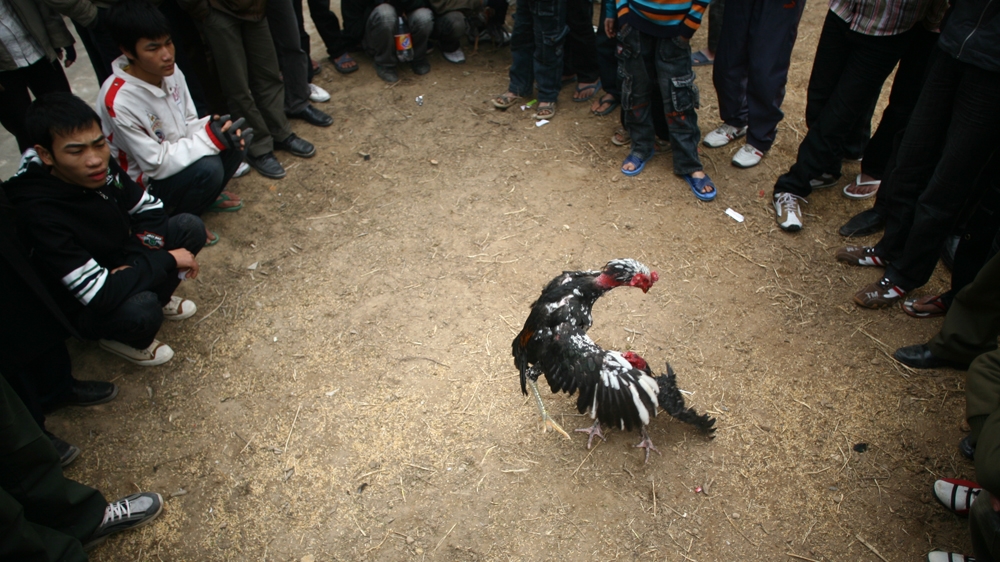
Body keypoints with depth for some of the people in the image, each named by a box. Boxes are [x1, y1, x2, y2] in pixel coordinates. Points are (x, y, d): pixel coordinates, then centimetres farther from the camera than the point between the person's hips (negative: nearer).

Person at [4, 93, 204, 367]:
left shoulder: (102, 168, -17)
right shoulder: (40, 215, -35)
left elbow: (149, 209, -1)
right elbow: (101, 294, -37)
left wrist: (136, 263, -17)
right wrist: (167, 259, -27)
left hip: (119, 265, 6)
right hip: (83, 307, -6)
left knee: (190, 228, -9)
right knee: (140, 311, -36)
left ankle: (155, 298, 11)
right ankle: (124, 339, 1)